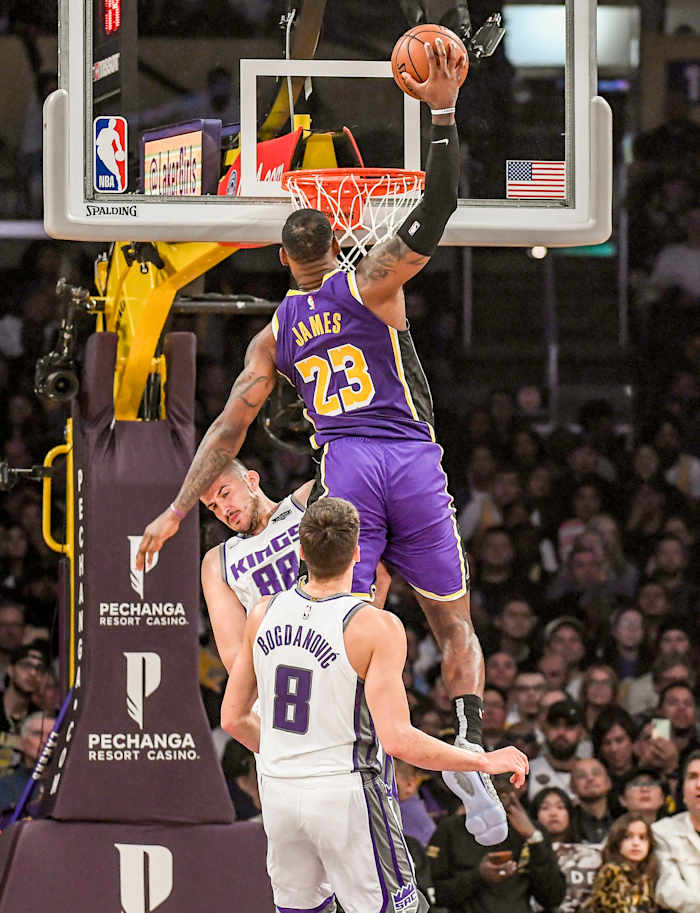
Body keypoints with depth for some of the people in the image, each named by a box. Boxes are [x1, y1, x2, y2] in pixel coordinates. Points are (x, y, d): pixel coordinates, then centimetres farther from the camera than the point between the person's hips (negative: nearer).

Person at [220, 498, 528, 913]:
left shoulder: (264, 614, -1)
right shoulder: (376, 627, -17)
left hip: (279, 794, 6)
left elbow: (234, 719, 8)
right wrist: (485, 762, -11)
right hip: (347, 798, -6)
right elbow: (399, 740, -23)